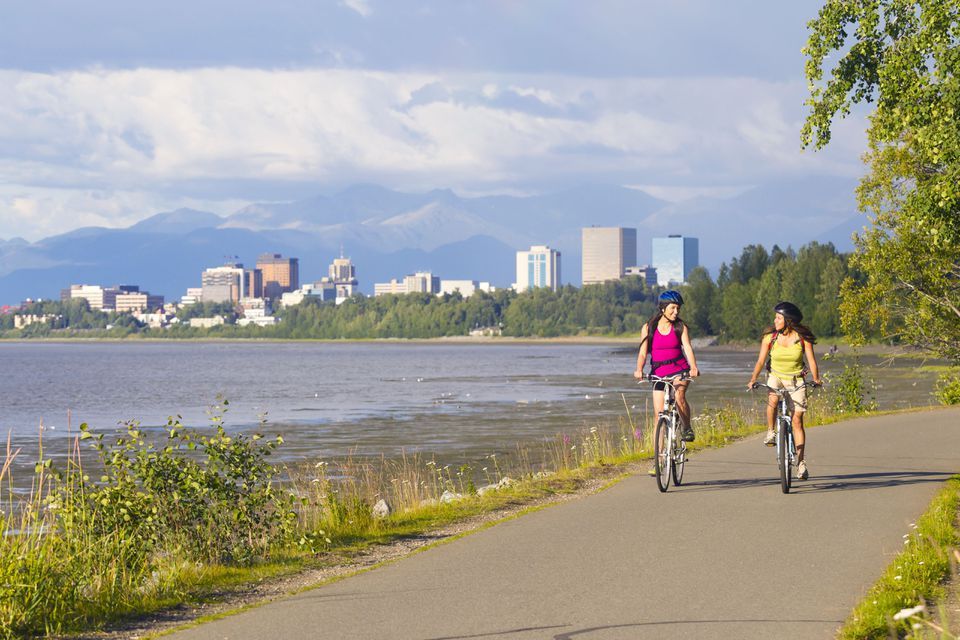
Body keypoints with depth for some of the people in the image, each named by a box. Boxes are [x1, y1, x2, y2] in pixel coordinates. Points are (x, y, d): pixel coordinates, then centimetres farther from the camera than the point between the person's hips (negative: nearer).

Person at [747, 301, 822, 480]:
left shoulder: (803, 338, -9)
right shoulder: (770, 337, -7)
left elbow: (811, 360, -11)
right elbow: (761, 360, -9)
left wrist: (816, 379, -26)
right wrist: (753, 379, -22)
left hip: (796, 380, 0)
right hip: (776, 377, 1)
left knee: (797, 419, -7)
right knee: (772, 399, -35)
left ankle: (800, 462, -2)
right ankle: (770, 432, -11)